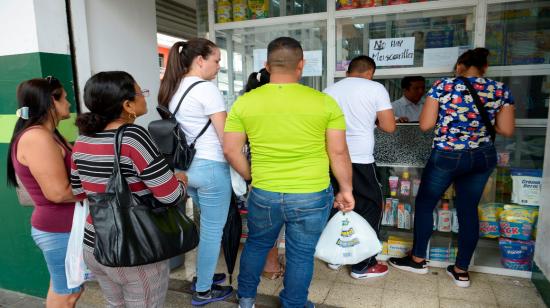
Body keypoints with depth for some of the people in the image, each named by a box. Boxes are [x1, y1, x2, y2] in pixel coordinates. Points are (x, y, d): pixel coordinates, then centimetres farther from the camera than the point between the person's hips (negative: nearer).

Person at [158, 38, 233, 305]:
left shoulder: (173, 89, 10)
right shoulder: (206, 88, -15)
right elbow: (226, 137, -16)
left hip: (187, 166, 9)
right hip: (211, 167, -9)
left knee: (206, 225, 24)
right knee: (213, 229, 6)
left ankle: (203, 275, 38)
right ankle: (203, 291, 21)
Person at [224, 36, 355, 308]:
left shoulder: (244, 102, -4)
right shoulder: (324, 102, -8)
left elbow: (230, 150, -1)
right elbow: (338, 153, -5)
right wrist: (346, 189, 7)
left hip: (264, 195, 2)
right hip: (312, 197, -2)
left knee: (256, 245, 25)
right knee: (301, 255, 16)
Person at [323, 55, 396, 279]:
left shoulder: (329, 90, 11)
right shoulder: (376, 88, 0)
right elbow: (389, 127, -3)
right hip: (360, 161, -5)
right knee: (371, 208, 11)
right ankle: (363, 265, 17)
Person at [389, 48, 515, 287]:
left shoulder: (443, 86, -9)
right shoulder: (501, 90, 1)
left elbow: (425, 125, -10)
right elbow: (507, 130, 3)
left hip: (447, 157, -4)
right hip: (483, 157, 4)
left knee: (424, 203, 12)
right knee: (469, 209, 12)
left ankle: (418, 260, 22)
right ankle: (461, 270, 22)